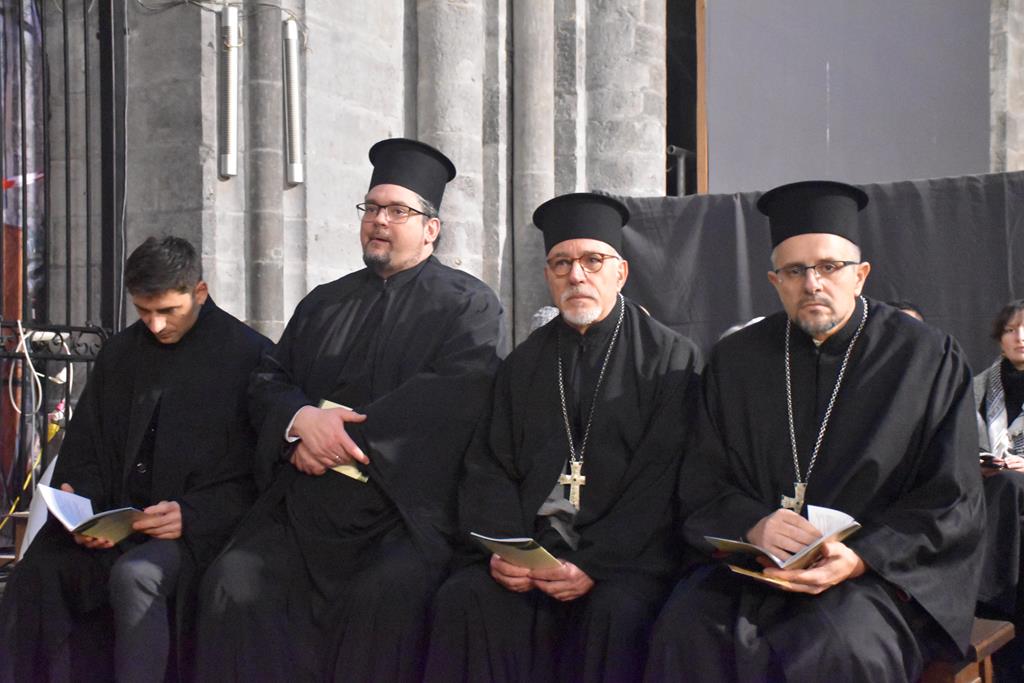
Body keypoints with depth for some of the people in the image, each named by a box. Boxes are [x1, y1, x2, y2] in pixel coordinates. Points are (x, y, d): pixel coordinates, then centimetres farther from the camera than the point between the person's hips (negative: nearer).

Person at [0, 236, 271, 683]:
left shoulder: (249, 356, -2)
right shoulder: (119, 353, 15)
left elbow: (260, 474, -5)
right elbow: (84, 448, 16)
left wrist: (191, 514, -17)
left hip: (196, 528, -5)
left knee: (133, 575, -33)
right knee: (36, 571, -21)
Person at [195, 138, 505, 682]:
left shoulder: (468, 305, 5)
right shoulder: (325, 303, 22)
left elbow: (455, 392, -11)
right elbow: (267, 382, 16)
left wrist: (346, 435, -12)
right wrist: (302, 418, -9)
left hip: (406, 509, -4)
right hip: (302, 507, 5)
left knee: (386, 595, -31)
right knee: (234, 583, -19)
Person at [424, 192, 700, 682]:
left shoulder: (670, 359, 3)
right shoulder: (524, 363, 15)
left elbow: (661, 479, -7)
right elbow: (489, 464, 9)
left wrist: (593, 564, -17)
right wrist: (501, 547, -10)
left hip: (626, 555, -3)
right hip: (529, 543, 3)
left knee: (616, 612, -31)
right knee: (463, 599, -23)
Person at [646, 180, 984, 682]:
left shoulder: (928, 358, 2)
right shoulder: (736, 359, 9)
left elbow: (954, 503, 0)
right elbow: (701, 484, 6)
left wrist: (861, 557, -16)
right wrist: (754, 526, -16)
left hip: (879, 570, -2)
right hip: (752, 563, 2)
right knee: (688, 631, -26)